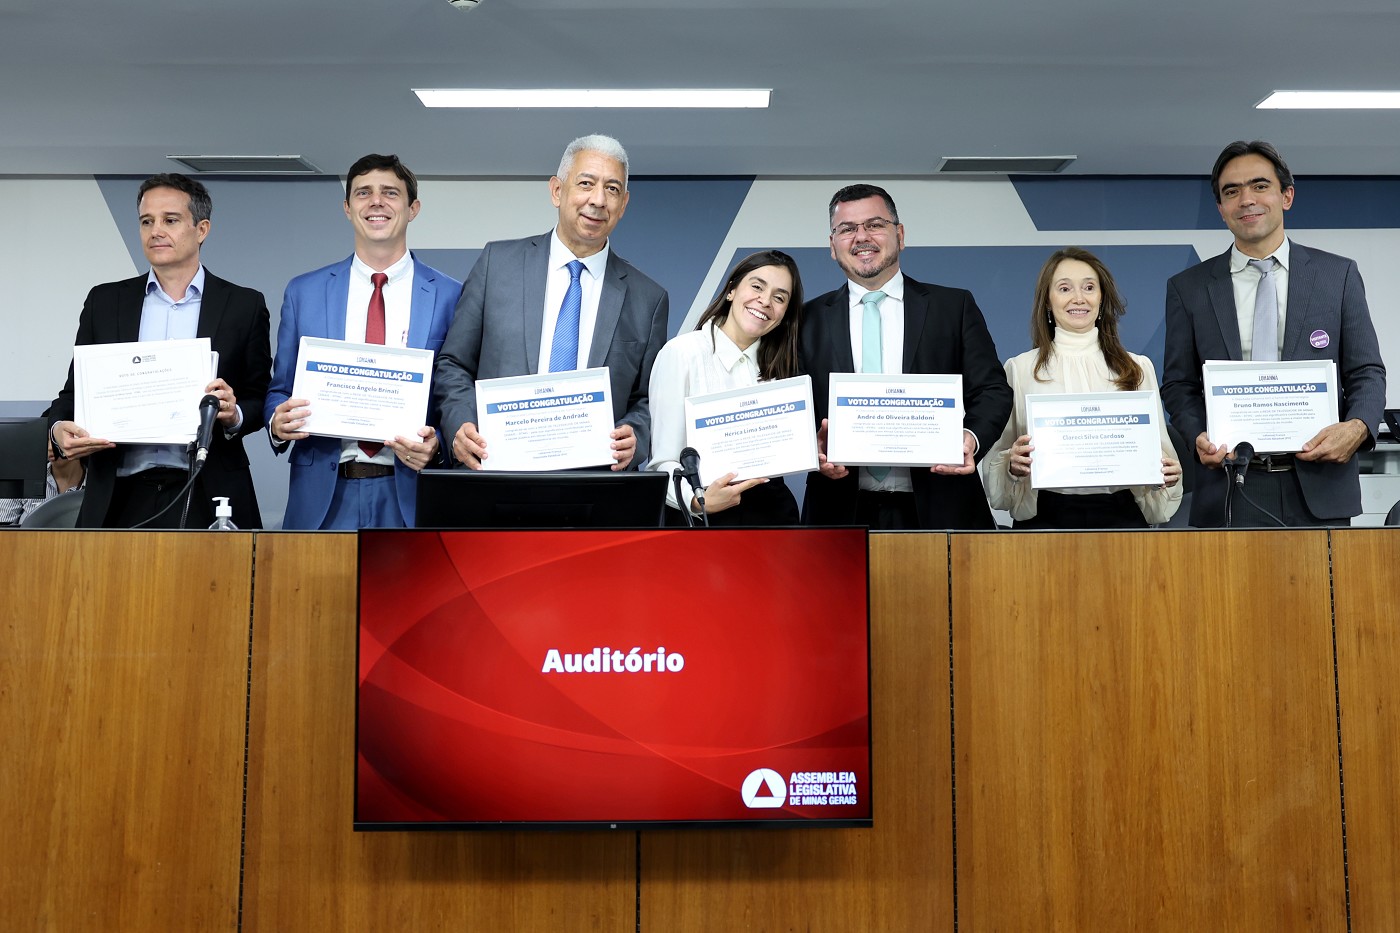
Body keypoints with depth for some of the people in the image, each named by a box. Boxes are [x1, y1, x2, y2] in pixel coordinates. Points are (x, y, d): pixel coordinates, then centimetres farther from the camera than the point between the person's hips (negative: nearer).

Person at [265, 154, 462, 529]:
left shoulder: (450, 297, 2)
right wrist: (277, 422, -9)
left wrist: (436, 445, -15)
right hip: (322, 495, 2)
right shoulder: (303, 293, 9)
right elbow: (280, 389, 12)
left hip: (411, 492, -1)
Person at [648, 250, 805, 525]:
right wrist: (697, 500, -28)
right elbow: (663, 462, -10)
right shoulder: (681, 353, -6)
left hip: (772, 510, 3)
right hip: (699, 516, -3)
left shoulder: (779, 364, 12)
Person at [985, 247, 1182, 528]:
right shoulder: (1019, 368, 3)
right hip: (1045, 516, -1)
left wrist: (1169, 474, -10)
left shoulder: (1138, 368, 9)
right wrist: (1013, 465, -19)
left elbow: (1158, 450, 11)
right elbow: (997, 458, 2)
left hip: (1121, 515, 2)